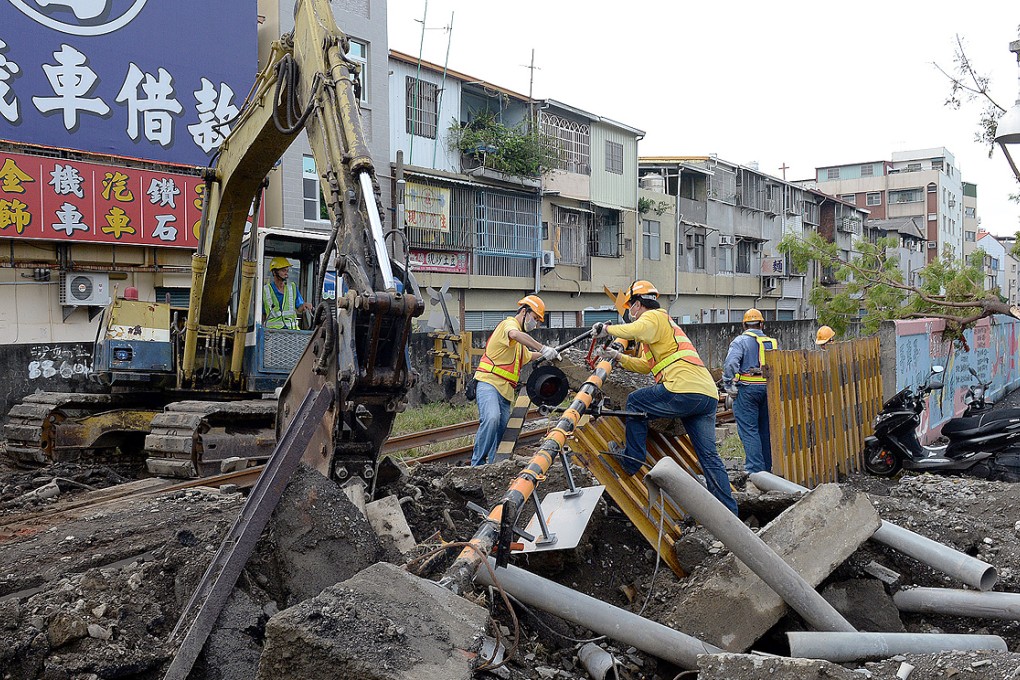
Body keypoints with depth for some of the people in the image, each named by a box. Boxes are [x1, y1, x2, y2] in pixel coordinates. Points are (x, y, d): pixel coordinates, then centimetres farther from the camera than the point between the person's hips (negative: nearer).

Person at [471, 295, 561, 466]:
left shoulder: (519, 344, 29)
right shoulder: (509, 323, -3)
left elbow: (527, 357, 48)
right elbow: (514, 334, -29)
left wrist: (546, 355, 33)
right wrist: (543, 349, -34)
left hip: (505, 390, 10)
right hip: (489, 383, -10)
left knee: (501, 432, 4)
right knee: (491, 418, -31)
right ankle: (477, 464, -31)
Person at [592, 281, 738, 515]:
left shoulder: (653, 316, 4)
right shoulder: (663, 322, 35)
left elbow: (636, 330, -22)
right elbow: (646, 365, 37)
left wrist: (608, 329, -7)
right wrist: (619, 357, 31)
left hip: (684, 390, -9)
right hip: (709, 396, 9)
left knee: (635, 402, 11)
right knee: (709, 457, 8)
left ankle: (632, 459, 13)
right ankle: (729, 511, 5)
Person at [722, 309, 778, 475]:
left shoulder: (741, 340, -2)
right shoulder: (772, 342, 15)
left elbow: (731, 363, -16)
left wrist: (729, 386, -10)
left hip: (747, 388, -5)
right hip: (768, 388, 5)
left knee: (749, 430, -5)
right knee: (765, 429, 13)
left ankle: (755, 469, -10)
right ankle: (767, 467, 20)